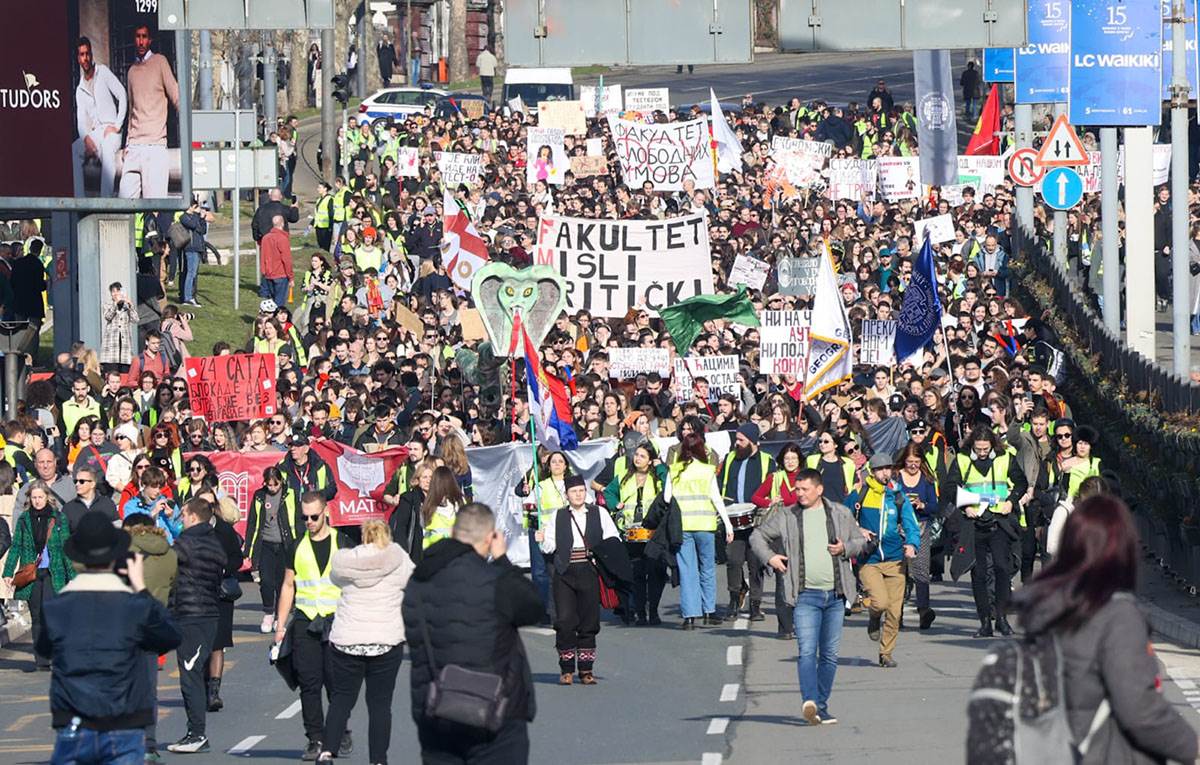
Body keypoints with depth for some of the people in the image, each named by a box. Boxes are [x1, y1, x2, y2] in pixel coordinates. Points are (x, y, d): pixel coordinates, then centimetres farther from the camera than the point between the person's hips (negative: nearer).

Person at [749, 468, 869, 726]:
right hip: (806, 595, -2)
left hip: (835, 595, 2)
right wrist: (769, 557, -2)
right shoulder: (786, 517, 5)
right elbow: (757, 536, 15)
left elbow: (860, 540, 18)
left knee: (830, 655, 7)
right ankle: (809, 702, -30)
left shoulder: (840, 514, 8)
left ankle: (821, 707, 14)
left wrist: (846, 548, -4)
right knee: (807, 651, -17)